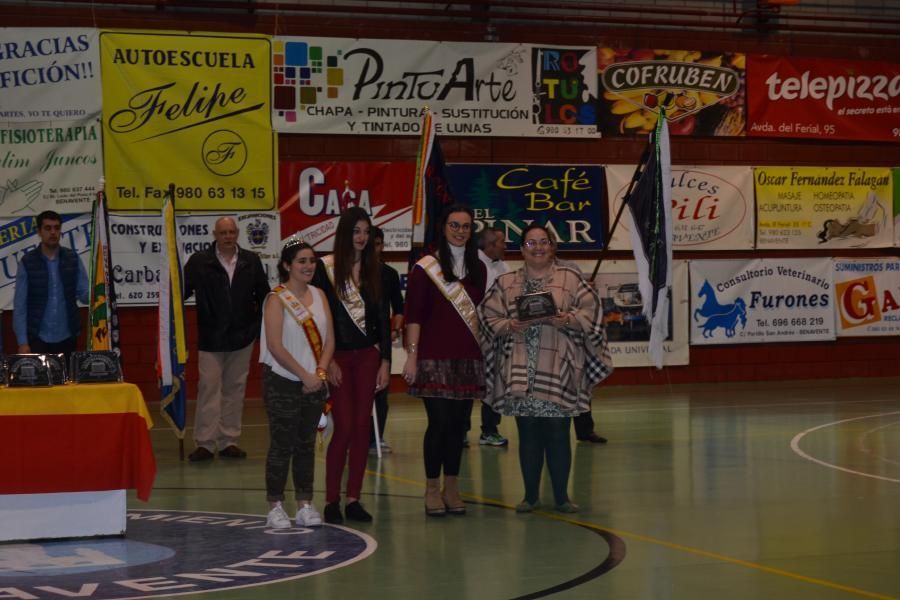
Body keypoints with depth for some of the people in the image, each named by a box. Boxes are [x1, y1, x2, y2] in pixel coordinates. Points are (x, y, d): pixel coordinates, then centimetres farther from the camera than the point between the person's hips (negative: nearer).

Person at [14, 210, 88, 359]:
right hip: (37, 338, -2)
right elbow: (19, 306, -4)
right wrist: (22, 342, -11)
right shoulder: (27, 263, -4)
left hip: (66, 337, 2)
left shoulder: (73, 259, 3)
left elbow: (84, 295, -1)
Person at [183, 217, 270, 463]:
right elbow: (180, 291, -5)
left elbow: (263, 295, 8)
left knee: (235, 389, 8)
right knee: (209, 389, -4)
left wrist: (260, 325, 4)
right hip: (210, 339, -3)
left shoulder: (251, 261, 4)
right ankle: (205, 442, 0)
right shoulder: (199, 261, -4)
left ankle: (228, 441, 15)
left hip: (242, 338, 3)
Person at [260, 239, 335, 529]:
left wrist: (320, 372, -9)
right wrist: (305, 376, -14)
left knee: (307, 445, 9)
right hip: (283, 382, -5)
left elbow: (329, 339, 6)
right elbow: (275, 346, -15)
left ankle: (305, 505, 15)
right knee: (282, 445, -3)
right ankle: (275, 507, 5)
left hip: (315, 383, 5)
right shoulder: (277, 299, -8)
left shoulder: (319, 295, 8)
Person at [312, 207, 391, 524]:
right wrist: (327, 361, -10)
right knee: (344, 427, -8)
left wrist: (385, 361, 2)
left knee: (363, 427, 2)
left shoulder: (375, 270, 7)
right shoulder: (325, 268, -5)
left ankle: (353, 499, 10)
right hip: (338, 356, -4)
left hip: (368, 355, 4)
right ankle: (331, 500, 2)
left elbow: (383, 317, 8)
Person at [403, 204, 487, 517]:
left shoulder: (478, 269, 14)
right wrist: (411, 355, -11)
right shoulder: (425, 268, -1)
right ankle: (432, 489, 6)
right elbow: (413, 315, -4)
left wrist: (485, 353, 11)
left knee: (458, 423, 5)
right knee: (439, 421, -6)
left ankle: (452, 488, 15)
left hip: (468, 358, 4)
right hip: (435, 358, -4)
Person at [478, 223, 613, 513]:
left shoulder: (570, 279, 6)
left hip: (558, 371, -1)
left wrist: (569, 320, -16)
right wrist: (508, 326, -13)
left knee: (557, 433, 1)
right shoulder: (505, 284, 10)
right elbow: (488, 317, 6)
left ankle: (561, 495, 12)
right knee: (528, 434, 5)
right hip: (521, 371, 1)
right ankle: (530, 495, 16)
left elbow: (590, 311, 2)